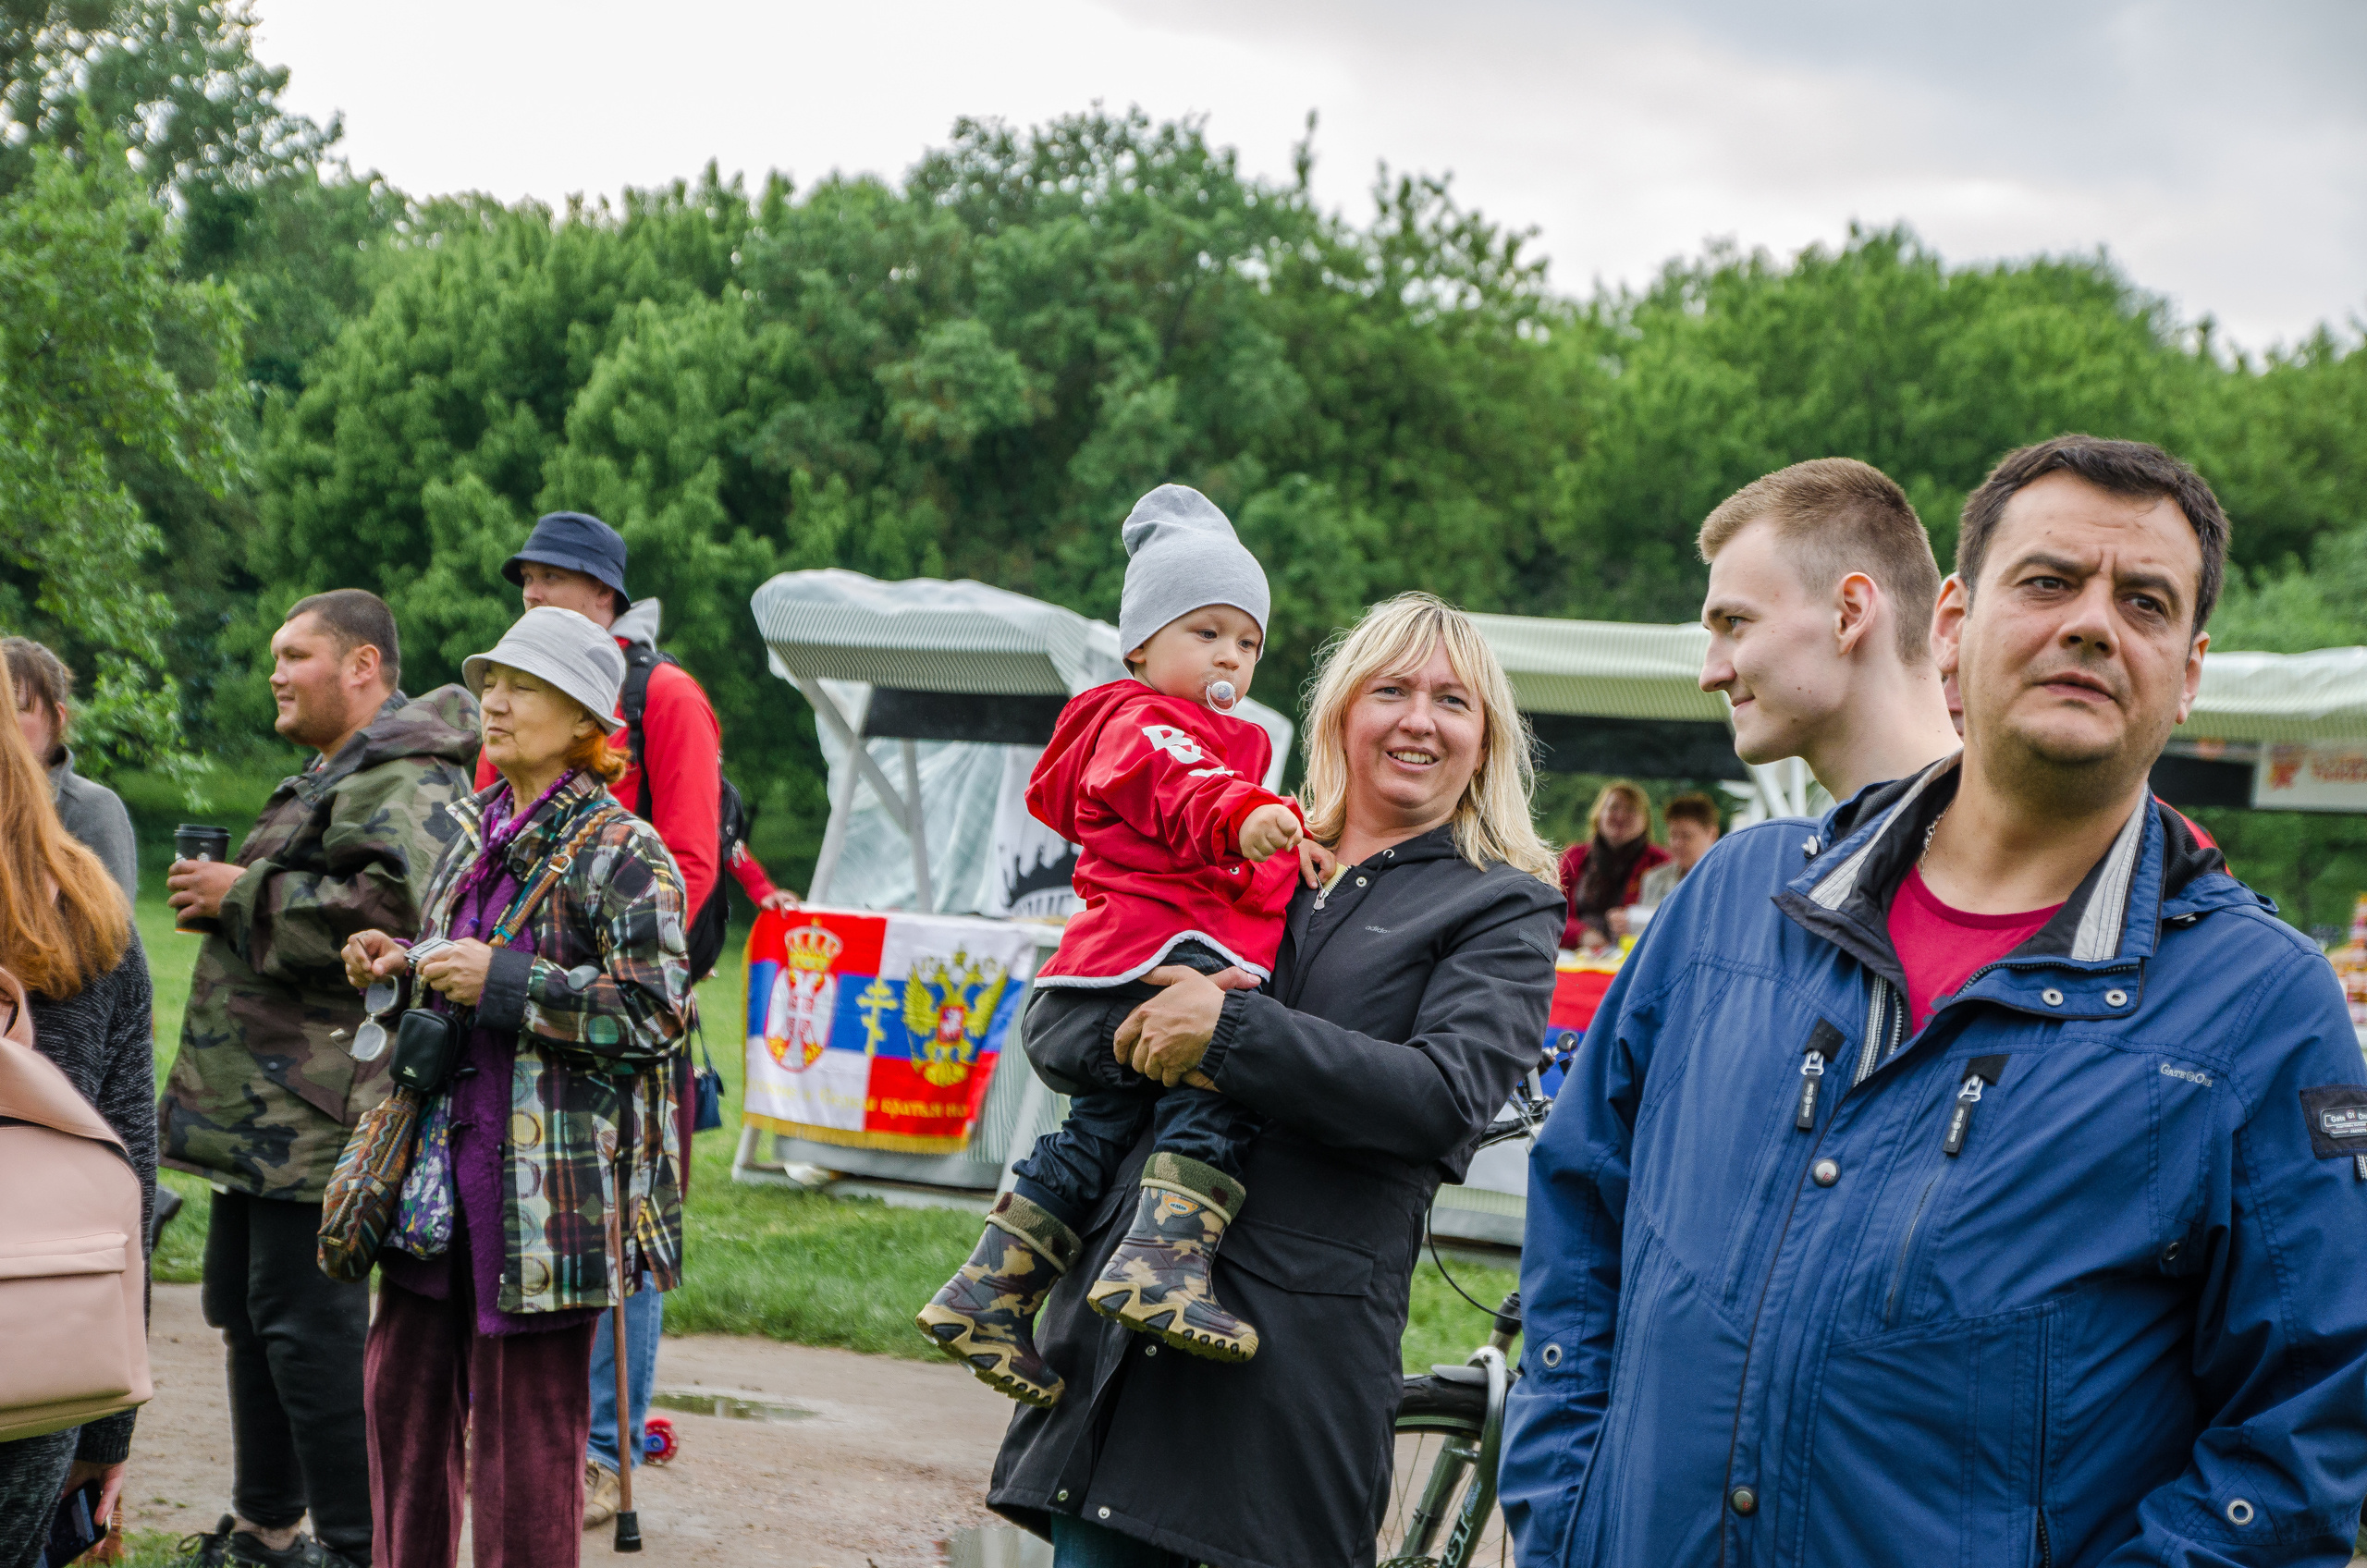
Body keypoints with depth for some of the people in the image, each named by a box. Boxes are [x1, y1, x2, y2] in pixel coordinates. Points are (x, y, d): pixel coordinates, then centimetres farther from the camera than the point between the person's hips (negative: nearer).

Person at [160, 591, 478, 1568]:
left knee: (307, 1318, -12)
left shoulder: (404, 782, -14)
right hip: (264, 1106, 11)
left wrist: (243, 895, -18)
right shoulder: (343, 773, 22)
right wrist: (225, 893, 15)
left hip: (320, 1111, -11)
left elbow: (389, 914, -29)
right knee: (245, 1305, 18)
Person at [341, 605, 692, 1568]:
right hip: (440, 1159, 8)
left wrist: (502, 983, -19)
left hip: (546, 1178, -8)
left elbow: (656, 1009, -18)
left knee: (526, 1416, -1)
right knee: (405, 1382, 14)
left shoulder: (623, 855, -10)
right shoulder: (474, 833, 15)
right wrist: (401, 965, 6)